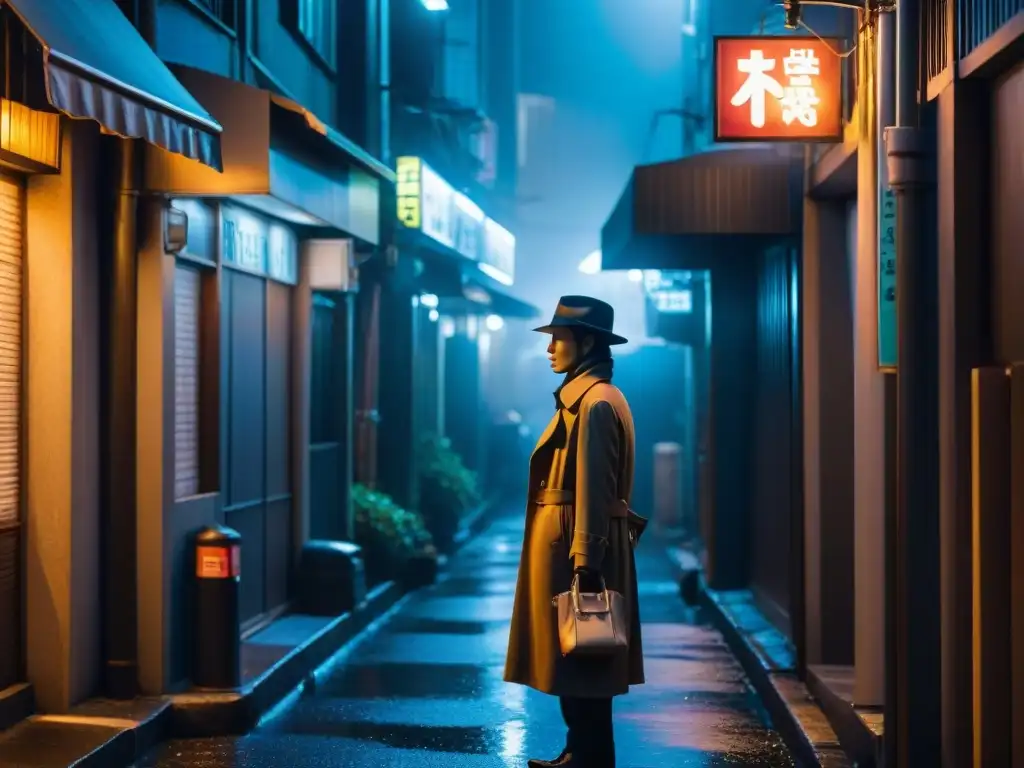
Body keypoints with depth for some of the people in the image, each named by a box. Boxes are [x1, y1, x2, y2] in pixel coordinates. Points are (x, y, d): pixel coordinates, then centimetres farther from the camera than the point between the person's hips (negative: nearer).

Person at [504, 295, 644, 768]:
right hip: (575, 544, 10)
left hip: (579, 547, -10)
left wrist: (584, 564, -22)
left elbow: (594, 489, -20)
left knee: (579, 658, -4)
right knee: (574, 659, 14)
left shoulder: (595, 402, -16)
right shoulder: (582, 396, 15)